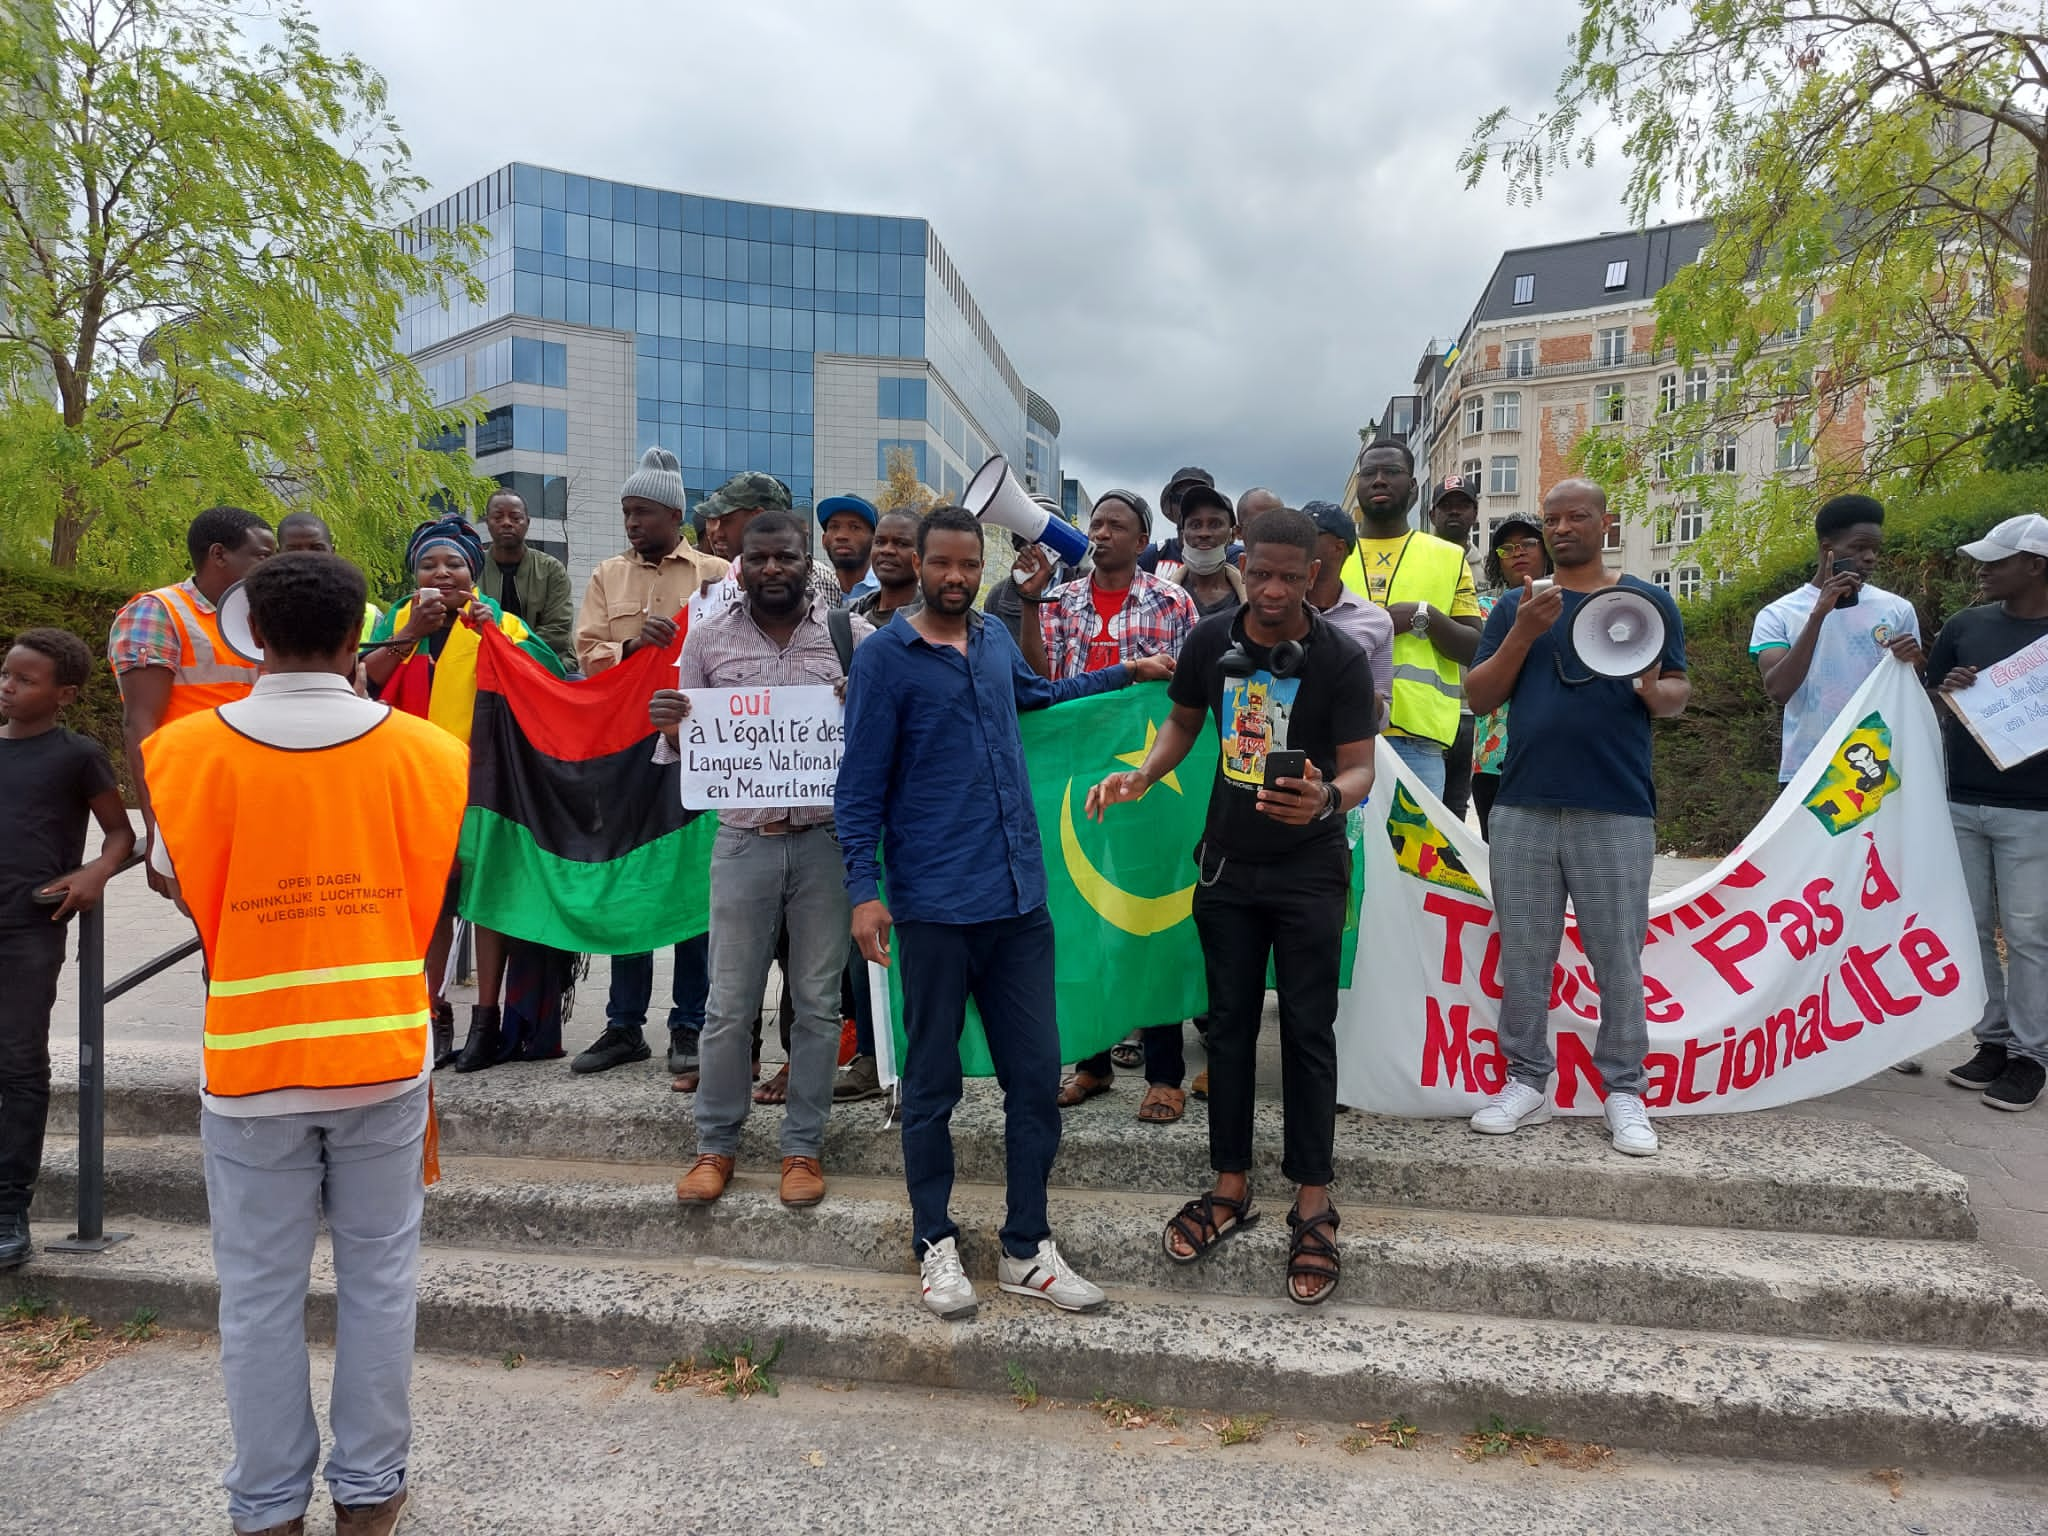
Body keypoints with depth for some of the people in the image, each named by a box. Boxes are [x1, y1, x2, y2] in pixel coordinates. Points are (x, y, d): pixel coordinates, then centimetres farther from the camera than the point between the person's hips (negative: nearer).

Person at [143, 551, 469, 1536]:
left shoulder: (186, 750, -10)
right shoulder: (426, 751, -8)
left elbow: (183, 891, 3)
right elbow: (434, 892, 2)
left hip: (248, 1060, 0)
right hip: (385, 1051, 1)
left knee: (260, 1291, 14)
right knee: (377, 1277, 14)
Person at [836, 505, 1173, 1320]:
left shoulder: (996, 641, 12)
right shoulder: (884, 658, -4)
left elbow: (1036, 693, 34)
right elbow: (860, 786, -6)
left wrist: (1127, 673, 33)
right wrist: (865, 891, -13)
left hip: (1020, 899, 5)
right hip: (934, 908, -5)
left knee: (1037, 1076, 8)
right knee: (933, 1083, 8)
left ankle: (1028, 1248, 23)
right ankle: (936, 1244, 26)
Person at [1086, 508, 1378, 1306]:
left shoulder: (1340, 657, -14)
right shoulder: (1210, 641, -4)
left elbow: (1362, 766, -15)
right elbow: (1183, 722, 11)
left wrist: (1328, 799, -38)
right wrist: (1141, 774, -8)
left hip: (1309, 868, -3)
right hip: (1228, 864, 3)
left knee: (1307, 1030, 2)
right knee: (1230, 1023, 11)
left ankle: (1313, 1206, 15)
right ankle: (1230, 1186, 25)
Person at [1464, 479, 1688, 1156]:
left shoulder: (1647, 601, 10)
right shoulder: (1515, 605, 13)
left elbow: (1679, 692, 8)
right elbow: (1479, 697, 6)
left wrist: (1655, 691, -15)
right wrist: (1523, 633, -8)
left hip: (1617, 811, -1)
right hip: (1523, 807, 2)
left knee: (1618, 957, 1)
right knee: (1523, 954, 5)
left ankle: (1624, 1092, 13)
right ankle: (1527, 1081, 16)